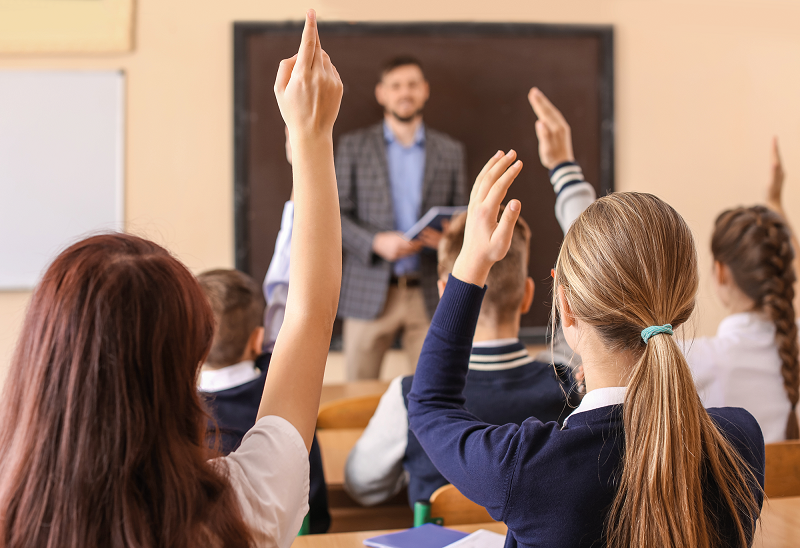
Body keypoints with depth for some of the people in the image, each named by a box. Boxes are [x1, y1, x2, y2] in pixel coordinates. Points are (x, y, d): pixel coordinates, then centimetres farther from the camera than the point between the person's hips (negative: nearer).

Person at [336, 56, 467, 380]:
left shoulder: (451, 151, 12)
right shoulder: (353, 146, 7)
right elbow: (336, 214, 2)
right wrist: (376, 242, -15)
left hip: (430, 295, 1)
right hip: (370, 293, -1)